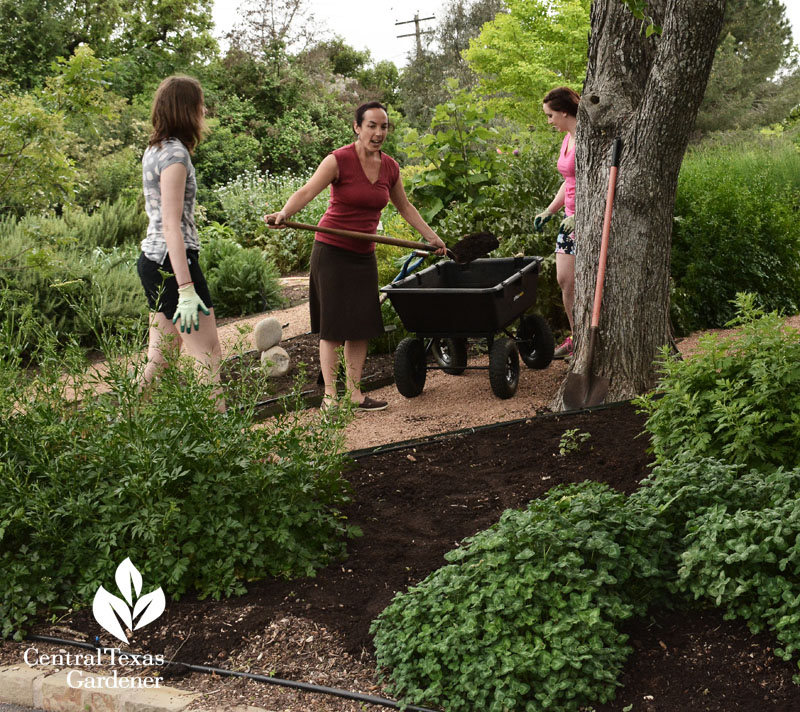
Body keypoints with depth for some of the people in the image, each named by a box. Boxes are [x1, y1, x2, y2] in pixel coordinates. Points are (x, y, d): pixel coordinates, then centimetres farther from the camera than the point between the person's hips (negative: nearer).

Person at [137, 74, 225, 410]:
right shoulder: (175, 153, -14)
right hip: (172, 262, -10)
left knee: (160, 359, 14)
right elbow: (172, 226, -21)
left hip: (152, 260, 10)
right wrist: (186, 289, -23)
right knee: (209, 360, -5)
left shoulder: (154, 150, 14)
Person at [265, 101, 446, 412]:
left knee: (361, 325, 6)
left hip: (364, 254, 6)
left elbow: (404, 206, 20)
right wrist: (282, 214, -44)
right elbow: (306, 192, -26)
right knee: (333, 326, -3)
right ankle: (329, 396, 4)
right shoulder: (339, 160, -13)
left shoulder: (390, 167, 4)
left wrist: (431, 236, 20)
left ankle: (355, 393, 15)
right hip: (332, 251, -5)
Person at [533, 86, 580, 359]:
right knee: (564, 279, 10)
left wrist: (580, 215, -25)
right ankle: (575, 338, 23)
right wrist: (549, 211, 23)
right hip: (571, 218, 9)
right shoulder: (567, 139, 14)